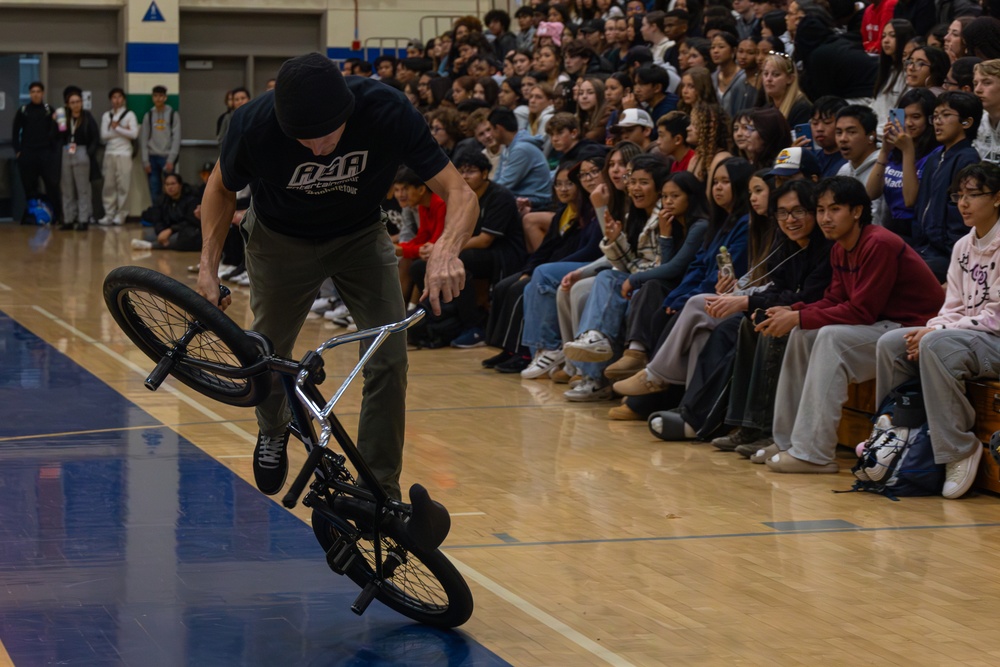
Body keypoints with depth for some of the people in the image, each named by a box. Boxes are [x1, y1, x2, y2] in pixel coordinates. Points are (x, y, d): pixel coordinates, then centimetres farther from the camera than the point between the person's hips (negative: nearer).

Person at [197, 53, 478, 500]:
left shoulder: (387, 112, -35)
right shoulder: (253, 125, -33)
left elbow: (460, 194, -32)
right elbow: (222, 187, -9)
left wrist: (446, 249, -53)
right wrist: (207, 266, -19)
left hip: (360, 237, 0)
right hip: (281, 240, 0)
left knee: (389, 359, -13)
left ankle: (381, 491, 1)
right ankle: (273, 430, 48)